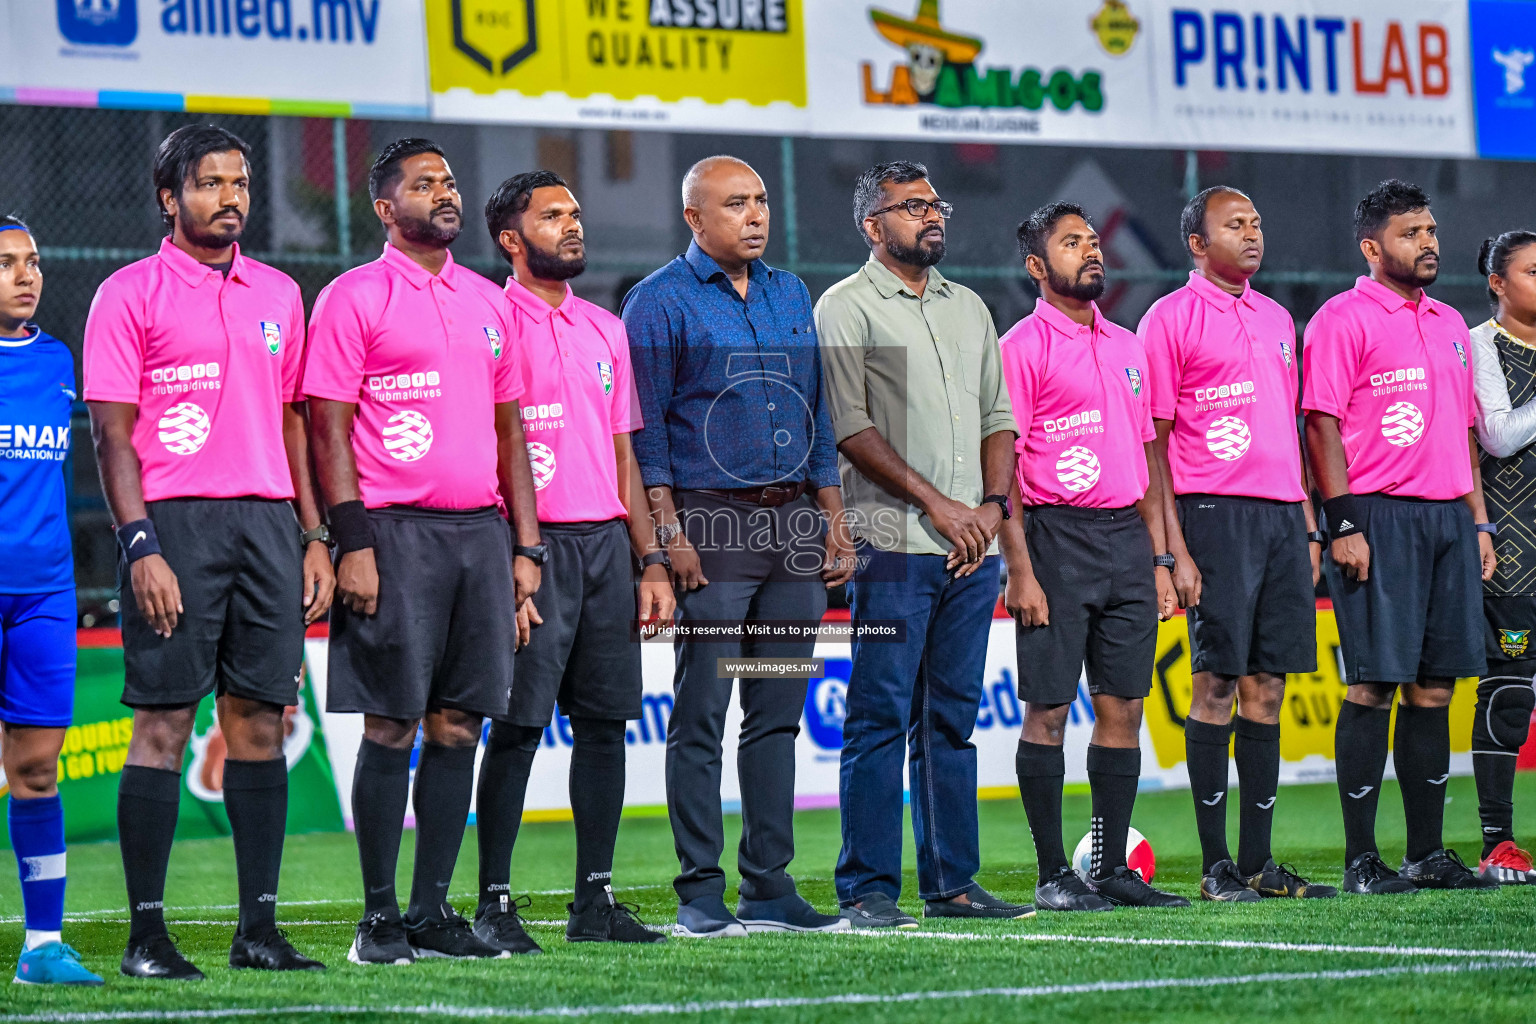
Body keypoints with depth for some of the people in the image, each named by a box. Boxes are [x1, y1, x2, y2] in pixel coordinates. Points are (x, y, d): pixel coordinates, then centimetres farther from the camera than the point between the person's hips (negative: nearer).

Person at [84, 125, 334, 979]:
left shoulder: (279, 294, 16)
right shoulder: (131, 295, 0)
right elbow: (113, 433, -4)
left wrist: (315, 536, 11)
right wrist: (141, 547, -13)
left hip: (268, 522, 5)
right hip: (175, 523, -5)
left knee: (261, 719, 4)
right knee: (163, 723, -6)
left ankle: (260, 925, 9)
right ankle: (147, 933, -3)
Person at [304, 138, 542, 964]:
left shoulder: (488, 302, 16)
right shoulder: (355, 298, -2)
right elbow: (328, 428, -6)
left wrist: (526, 545, 12)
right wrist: (352, 545, -14)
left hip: (481, 531, 6)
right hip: (396, 532, -6)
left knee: (457, 726, 5)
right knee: (391, 726, -4)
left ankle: (433, 910, 10)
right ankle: (378, 917, 2)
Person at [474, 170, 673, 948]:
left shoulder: (605, 329, 16)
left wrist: (651, 560, 12)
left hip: (607, 542, 7)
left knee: (605, 718, 6)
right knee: (518, 724, -6)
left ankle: (595, 898, 13)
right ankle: (494, 904, -1)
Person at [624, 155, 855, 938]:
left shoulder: (789, 295, 17)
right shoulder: (661, 302, -2)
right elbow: (645, 428, -6)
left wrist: (833, 520, 13)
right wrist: (669, 533, -13)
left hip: (793, 527, 6)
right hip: (712, 526, -6)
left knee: (777, 713, 7)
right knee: (701, 717, -5)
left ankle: (769, 887, 11)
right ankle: (700, 895, -2)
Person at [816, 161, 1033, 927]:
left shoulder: (968, 308, 19)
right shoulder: (847, 308, -2)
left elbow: (997, 417, 19)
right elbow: (850, 428, -10)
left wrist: (992, 506, 2)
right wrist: (937, 504, -12)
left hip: (972, 547, 6)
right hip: (893, 546, -6)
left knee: (951, 719, 8)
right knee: (881, 718, -6)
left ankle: (952, 882, 12)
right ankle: (868, 889, -4)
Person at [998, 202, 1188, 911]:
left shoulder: (1127, 348, 16)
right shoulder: (1023, 347, -4)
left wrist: (1158, 558, 13)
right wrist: (1020, 572, -15)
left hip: (1127, 540, 6)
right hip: (1057, 537, -6)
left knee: (1123, 707, 6)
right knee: (1049, 710, -4)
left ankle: (1113, 870, 11)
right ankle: (1053, 875, 0)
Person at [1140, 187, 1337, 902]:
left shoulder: (1276, 319, 18)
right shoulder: (1170, 319, -2)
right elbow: (1153, 441, -5)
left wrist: (1309, 526, 16)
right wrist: (1175, 550, -11)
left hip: (1282, 517, 6)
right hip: (1214, 515, -6)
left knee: (1266, 690, 6)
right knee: (1214, 686, -5)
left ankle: (1257, 861, 9)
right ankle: (1215, 865, -2)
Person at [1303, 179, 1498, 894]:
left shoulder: (1450, 325, 19)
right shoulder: (1344, 320, -4)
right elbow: (1322, 425, -10)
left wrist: (1478, 521, 17)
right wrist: (1343, 525, -16)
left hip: (1448, 518, 7)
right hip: (1378, 518, -7)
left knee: (1433, 686, 7)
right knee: (1374, 685, -7)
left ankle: (1429, 854, 12)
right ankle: (1360, 859, -4)